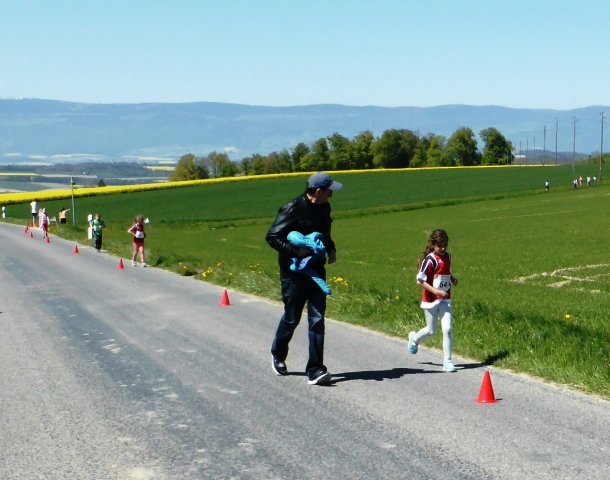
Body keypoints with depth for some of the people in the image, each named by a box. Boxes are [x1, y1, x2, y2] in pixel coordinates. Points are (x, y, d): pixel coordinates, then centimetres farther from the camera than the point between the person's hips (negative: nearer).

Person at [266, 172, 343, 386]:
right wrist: (296, 252, -24)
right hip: (294, 273, -6)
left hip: (316, 270, 6)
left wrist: (331, 249, 7)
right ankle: (278, 356, 35)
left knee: (317, 319, -4)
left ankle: (315, 370, -5)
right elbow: (272, 236, -18)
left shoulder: (324, 208, 7)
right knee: (292, 318, 8)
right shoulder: (293, 209, -16)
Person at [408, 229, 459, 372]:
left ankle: (447, 361, 2)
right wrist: (436, 291, -23)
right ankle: (415, 338, 42)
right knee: (431, 331, 8)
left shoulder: (448, 256, 5)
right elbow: (420, 281, -17)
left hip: (445, 300, 5)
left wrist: (452, 279, 4)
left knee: (448, 329, -6)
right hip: (431, 300, -5)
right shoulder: (430, 260, -16)